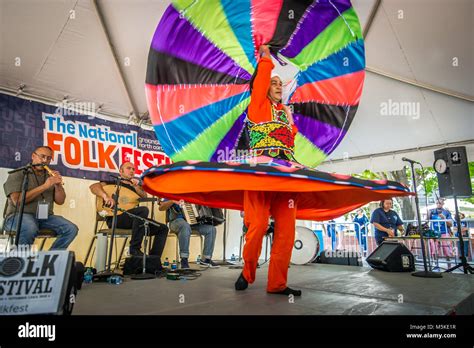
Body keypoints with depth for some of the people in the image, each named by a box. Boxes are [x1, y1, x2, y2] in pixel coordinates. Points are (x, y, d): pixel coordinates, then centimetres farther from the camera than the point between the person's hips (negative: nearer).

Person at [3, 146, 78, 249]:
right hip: (20, 215, -4)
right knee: (31, 228, -38)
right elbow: (17, 201, -12)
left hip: (45, 216, 5)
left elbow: (60, 201, 11)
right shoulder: (17, 174, 3)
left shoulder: (50, 176, 16)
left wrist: (58, 185, -8)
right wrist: (44, 186, -16)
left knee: (71, 229, -19)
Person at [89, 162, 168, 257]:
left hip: (133, 219, 6)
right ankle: (134, 249, -26)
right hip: (115, 218, -6)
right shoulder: (114, 182, 11)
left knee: (163, 228, -5)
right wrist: (106, 196, -24)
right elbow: (93, 187, -5)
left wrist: (136, 187, -12)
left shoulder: (135, 186, 27)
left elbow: (144, 197, 7)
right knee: (143, 210, -34)